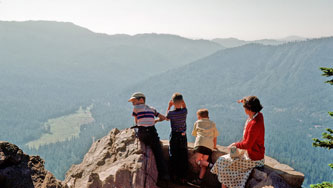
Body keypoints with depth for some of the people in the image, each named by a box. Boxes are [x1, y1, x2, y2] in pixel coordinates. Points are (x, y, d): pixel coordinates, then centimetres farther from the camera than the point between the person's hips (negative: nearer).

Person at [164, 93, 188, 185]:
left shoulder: (171, 113, -15)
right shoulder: (184, 111, -9)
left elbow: (167, 118, 10)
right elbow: (184, 107, 17)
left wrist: (169, 106, 13)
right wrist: (181, 99, 6)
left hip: (174, 136, -1)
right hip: (183, 136, 1)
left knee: (173, 156, 10)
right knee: (183, 157, 7)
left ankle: (174, 176, 15)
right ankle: (183, 178, 10)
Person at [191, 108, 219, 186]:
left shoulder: (197, 122, 21)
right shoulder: (212, 124, 26)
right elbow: (215, 136, 28)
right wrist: (214, 146, 40)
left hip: (200, 143, -3)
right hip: (209, 145, 3)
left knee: (198, 160, -5)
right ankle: (200, 179, -1)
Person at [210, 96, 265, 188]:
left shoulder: (254, 124, -31)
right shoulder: (259, 115, -4)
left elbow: (247, 144, -27)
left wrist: (235, 145, -11)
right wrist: (246, 101, 8)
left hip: (252, 159, -10)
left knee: (223, 162, 0)